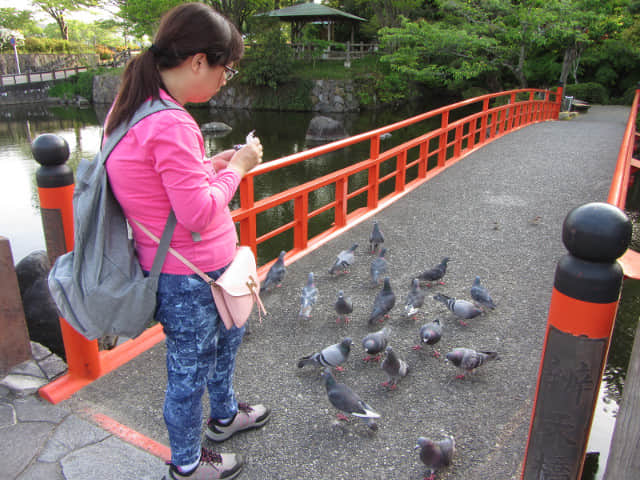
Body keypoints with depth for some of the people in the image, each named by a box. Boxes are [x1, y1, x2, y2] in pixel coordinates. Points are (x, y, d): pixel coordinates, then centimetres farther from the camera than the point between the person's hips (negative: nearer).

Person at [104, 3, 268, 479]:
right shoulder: (170, 124, -28)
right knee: (190, 368, 11)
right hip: (189, 277, -10)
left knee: (227, 333, 29)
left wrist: (211, 165, 5)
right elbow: (201, 214, -27)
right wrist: (235, 168, -13)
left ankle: (225, 414, 53)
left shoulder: (136, 107, 4)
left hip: (198, 266, 10)